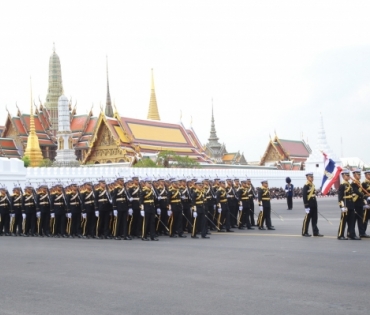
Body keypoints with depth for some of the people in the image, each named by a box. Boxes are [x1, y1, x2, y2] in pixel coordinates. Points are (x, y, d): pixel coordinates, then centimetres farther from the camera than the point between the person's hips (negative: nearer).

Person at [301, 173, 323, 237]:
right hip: (309, 205, -8)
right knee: (307, 219, 0)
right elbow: (304, 196, -17)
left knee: (314, 219, 10)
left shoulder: (312, 185, 14)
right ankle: (304, 232, 8)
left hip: (314, 205, 8)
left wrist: (315, 204, 18)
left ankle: (315, 232, 15)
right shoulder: (306, 186, -13)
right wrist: (306, 206, -19)